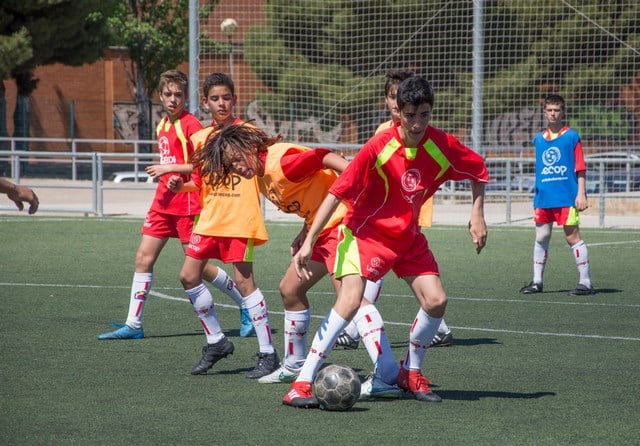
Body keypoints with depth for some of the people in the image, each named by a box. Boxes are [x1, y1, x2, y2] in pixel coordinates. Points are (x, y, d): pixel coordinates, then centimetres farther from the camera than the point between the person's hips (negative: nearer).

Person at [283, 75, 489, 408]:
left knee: (435, 301, -7)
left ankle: (411, 373, 18)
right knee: (350, 300, -22)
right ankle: (302, 383, -20)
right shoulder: (379, 147, -25)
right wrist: (309, 242, -28)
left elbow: (478, 170, 8)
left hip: (408, 236, 5)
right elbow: (337, 192, -24)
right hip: (366, 231, -5)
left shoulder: (443, 146, -13)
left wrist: (477, 215, 0)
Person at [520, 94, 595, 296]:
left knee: (573, 237, -5)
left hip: (567, 197, -5)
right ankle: (537, 281, 17)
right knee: (541, 237, 8)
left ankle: (585, 282, -1)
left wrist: (581, 194, -10)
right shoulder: (539, 139, 12)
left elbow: (580, 168, -3)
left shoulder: (571, 137, -2)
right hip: (544, 198, 5)